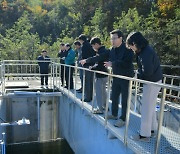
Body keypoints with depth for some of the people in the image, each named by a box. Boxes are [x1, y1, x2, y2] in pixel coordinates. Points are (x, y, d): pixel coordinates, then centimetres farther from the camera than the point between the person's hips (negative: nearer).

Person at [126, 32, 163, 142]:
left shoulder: (146, 52, -24)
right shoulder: (143, 50, 6)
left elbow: (147, 72, -27)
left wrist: (138, 75, -10)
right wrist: (139, 74, -7)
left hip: (152, 83, -10)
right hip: (153, 81, 10)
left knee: (146, 109, 0)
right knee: (151, 107, 20)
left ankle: (145, 135, 11)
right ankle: (152, 128, 35)